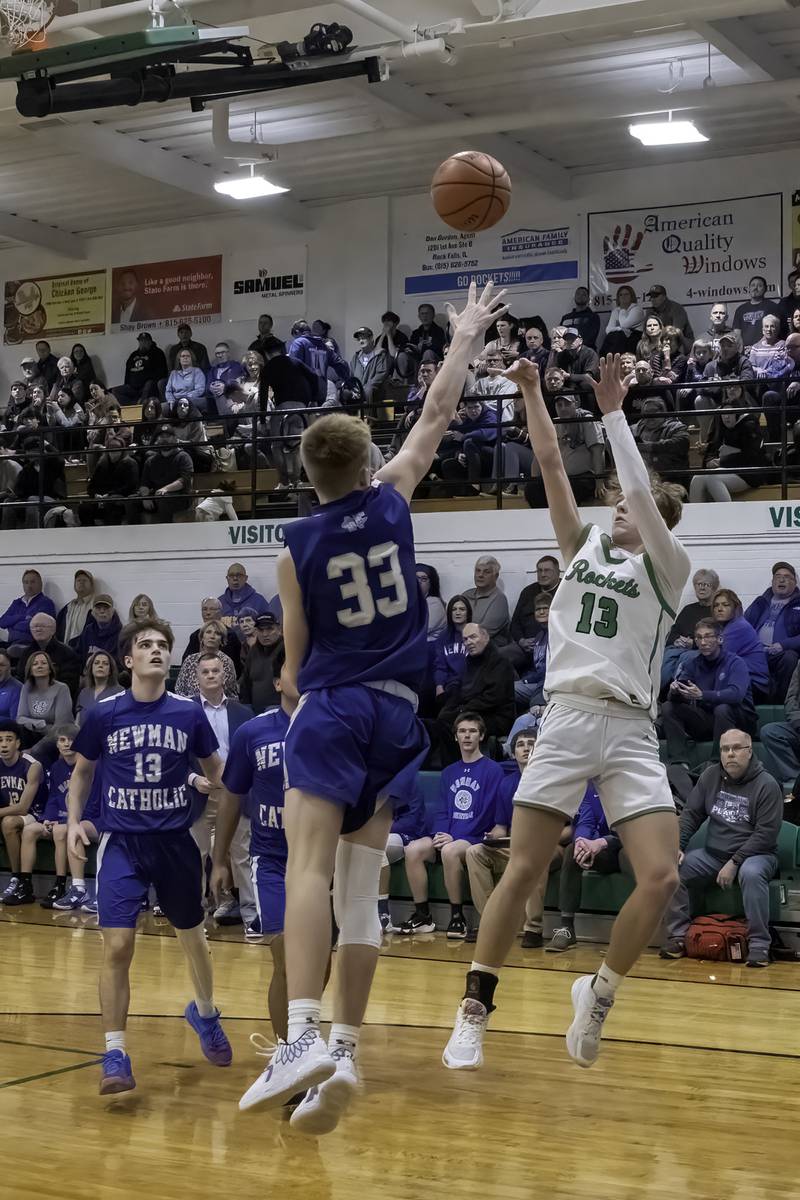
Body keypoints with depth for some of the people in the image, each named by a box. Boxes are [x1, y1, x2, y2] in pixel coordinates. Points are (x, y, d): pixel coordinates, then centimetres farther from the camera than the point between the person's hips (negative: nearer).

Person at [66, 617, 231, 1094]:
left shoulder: (190, 713, -2)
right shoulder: (104, 714, -3)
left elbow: (216, 771, 10)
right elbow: (83, 770, 12)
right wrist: (75, 820, 0)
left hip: (176, 840, 1)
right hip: (122, 842, -1)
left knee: (193, 937, 16)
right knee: (117, 946, -13)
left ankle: (205, 1012, 44)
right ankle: (115, 1053, -2)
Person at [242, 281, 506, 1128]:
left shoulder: (295, 548, 1)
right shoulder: (392, 501, 5)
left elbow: (296, 658, 8)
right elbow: (436, 417, 18)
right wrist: (464, 340, 29)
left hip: (330, 706, -3)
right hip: (394, 709, 3)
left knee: (310, 868, -17)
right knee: (359, 885, 6)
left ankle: (302, 1036, -35)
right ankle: (344, 1049, 3)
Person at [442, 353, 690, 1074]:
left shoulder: (667, 567, 7)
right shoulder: (585, 549, 16)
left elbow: (643, 492, -7)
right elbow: (551, 465, 10)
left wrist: (613, 411, -6)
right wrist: (531, 392, 4)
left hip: (631, 731, -1)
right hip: (567, 721, 2)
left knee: (661, 877, -13)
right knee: (523, 869, -3)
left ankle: (600, 990, 10)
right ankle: (474, 1010, 6)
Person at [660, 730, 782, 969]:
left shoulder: (766, 785, -10)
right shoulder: (711, 776, 5)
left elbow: (766, 833, -15)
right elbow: (691, 814, 7)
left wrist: (735, 863, -20)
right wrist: (676, 847, -9)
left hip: (755, 854, -5)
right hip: (713, 854, 5)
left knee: (751, 874, -38)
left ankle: (759, 944, -29)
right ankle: (678, 936, -10)